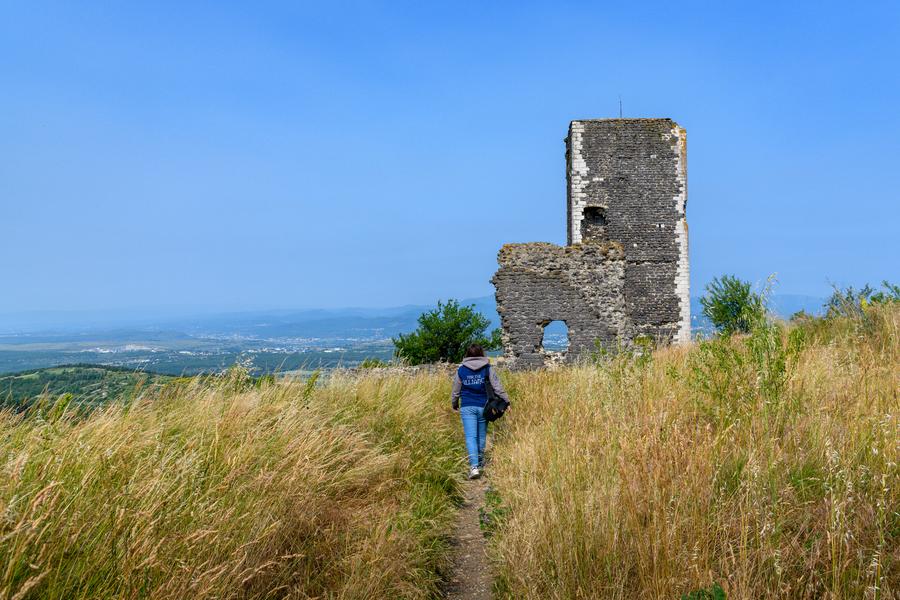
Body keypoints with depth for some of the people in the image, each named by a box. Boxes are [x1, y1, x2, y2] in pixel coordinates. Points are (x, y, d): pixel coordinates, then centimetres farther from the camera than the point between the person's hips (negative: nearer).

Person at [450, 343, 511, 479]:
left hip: (467, 408, -1)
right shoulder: (488, 369, 0)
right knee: (481, 436, 15)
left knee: (470, 437, -6)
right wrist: (507, 402, 6)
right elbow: (498, 388, -3)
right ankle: (480, 462, 32)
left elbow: (455, 391, 10)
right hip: (483, 407, 1)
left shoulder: (461, 370, 2)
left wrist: (454, 404, 26)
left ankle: (474, 466, -20)